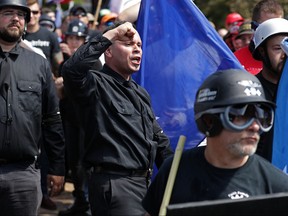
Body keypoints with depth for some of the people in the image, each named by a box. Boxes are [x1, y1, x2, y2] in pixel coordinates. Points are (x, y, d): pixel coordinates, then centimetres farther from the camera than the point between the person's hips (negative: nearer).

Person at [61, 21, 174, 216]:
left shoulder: (141, 93, 21)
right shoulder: (97, 85, -6)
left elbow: (160, 141, 25)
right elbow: (72, 70, -29)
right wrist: (108, 36, -23)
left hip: (145, 182, 9)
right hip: (114, 183, -9)